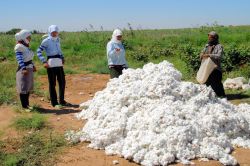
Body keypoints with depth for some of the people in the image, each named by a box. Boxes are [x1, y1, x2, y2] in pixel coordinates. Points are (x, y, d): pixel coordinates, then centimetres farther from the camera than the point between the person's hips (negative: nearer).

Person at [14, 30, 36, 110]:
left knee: (28, 87, 15)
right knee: (23, 88, -1)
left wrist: (33, 66, 17)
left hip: (29, 68, 9)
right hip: (23, 69, -9)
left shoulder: (26, 46, 12)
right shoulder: (19, 47, -13)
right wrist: (24, 68, -26)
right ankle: (24, 106, 7)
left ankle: (27, 104, 26)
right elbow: (19, 59, -19)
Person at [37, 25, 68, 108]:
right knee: (52, 83, 1)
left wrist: (62, 57, 12)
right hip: (51, 64, -6)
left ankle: (61, 100, 25)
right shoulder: (46, 41, -6)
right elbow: (39, 51, -7)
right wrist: (44, 62, -15)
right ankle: (54, 103, 11)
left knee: (62, 82, 10)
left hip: (59, 63, 7)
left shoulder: (58, 39, 13)